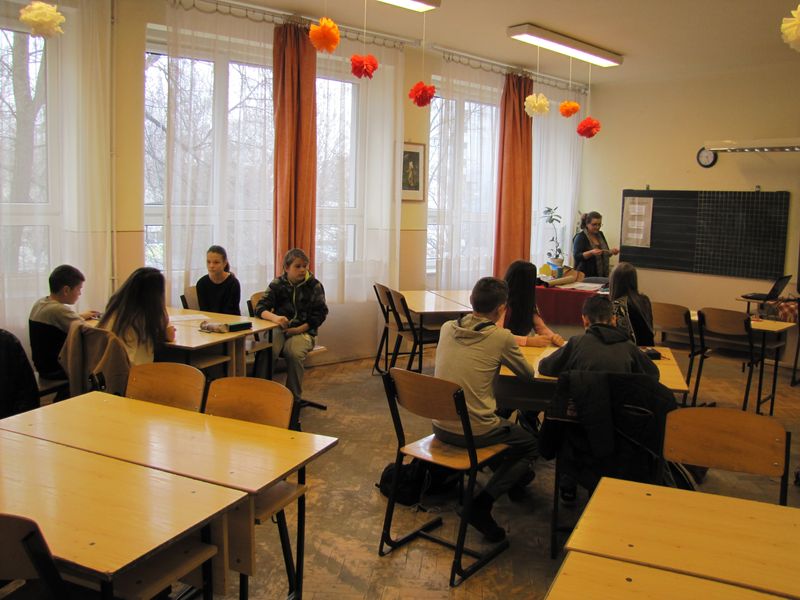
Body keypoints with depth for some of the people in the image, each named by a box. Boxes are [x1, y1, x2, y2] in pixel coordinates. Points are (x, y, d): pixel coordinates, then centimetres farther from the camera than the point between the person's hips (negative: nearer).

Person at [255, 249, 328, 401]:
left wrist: (299, 329, -12)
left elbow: (320, 314, 1)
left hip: (303, 331, -1)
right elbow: (260, 307, -3)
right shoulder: (277, 284, 7)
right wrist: (274, 317, -27)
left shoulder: (314, 286, 4)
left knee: (294, 353, -33)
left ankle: (294, 397, -16)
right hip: (279, 329, 1)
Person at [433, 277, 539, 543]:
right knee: (531, 444, 17)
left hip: (440, 426, 7)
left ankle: (513, 475, 41)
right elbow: (528, 374, 5)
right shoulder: (501, 337, -12)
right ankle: (483, 503, 1)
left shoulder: (447, 328, 2)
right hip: (475, 432, -6)